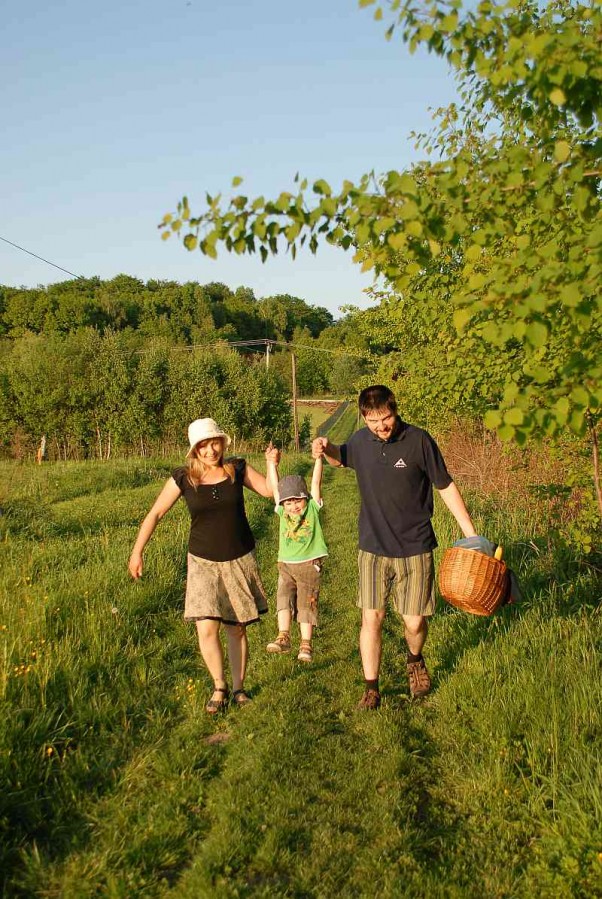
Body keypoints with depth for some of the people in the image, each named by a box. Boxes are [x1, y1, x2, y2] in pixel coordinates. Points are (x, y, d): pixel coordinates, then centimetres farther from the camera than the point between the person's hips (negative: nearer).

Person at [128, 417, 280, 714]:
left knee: (237, 629, 9)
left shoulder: (237, 468, -3)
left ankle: (238, 688, 28)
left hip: (240, 560, 1)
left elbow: (269, 490, 5)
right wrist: (137, 552, -2)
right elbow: (155, 514, -2)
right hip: (203, 562, -1)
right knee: (206, 629, -12)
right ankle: (219, 687, 11)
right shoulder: (183, 478, -8)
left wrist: (272, 464, -13)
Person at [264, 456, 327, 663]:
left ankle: (305, 646, 4)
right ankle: (283, 638, -18)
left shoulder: (312, 509, 0)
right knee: (283, 599, -14)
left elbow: (316, 482, -8)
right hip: (285, 565, 3)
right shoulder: (282, 512, 6)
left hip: (309, 565, -2)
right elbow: (274, 486, 4)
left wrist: (318, 457, -15)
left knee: (306, 605, 0)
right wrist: (271, 462, 1)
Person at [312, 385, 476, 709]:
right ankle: (371, 688, 16)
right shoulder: (360, 440, -1)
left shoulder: (418, 441, -11)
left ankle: (415, 662, 38)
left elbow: (446, 487, -4)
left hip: (414, 549, -2)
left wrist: (471, 533, -5)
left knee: (414, 622, 4)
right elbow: (341, 457, 23)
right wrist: (326, 449, -1)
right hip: (372, 548, 2)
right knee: (371, 619, 0)